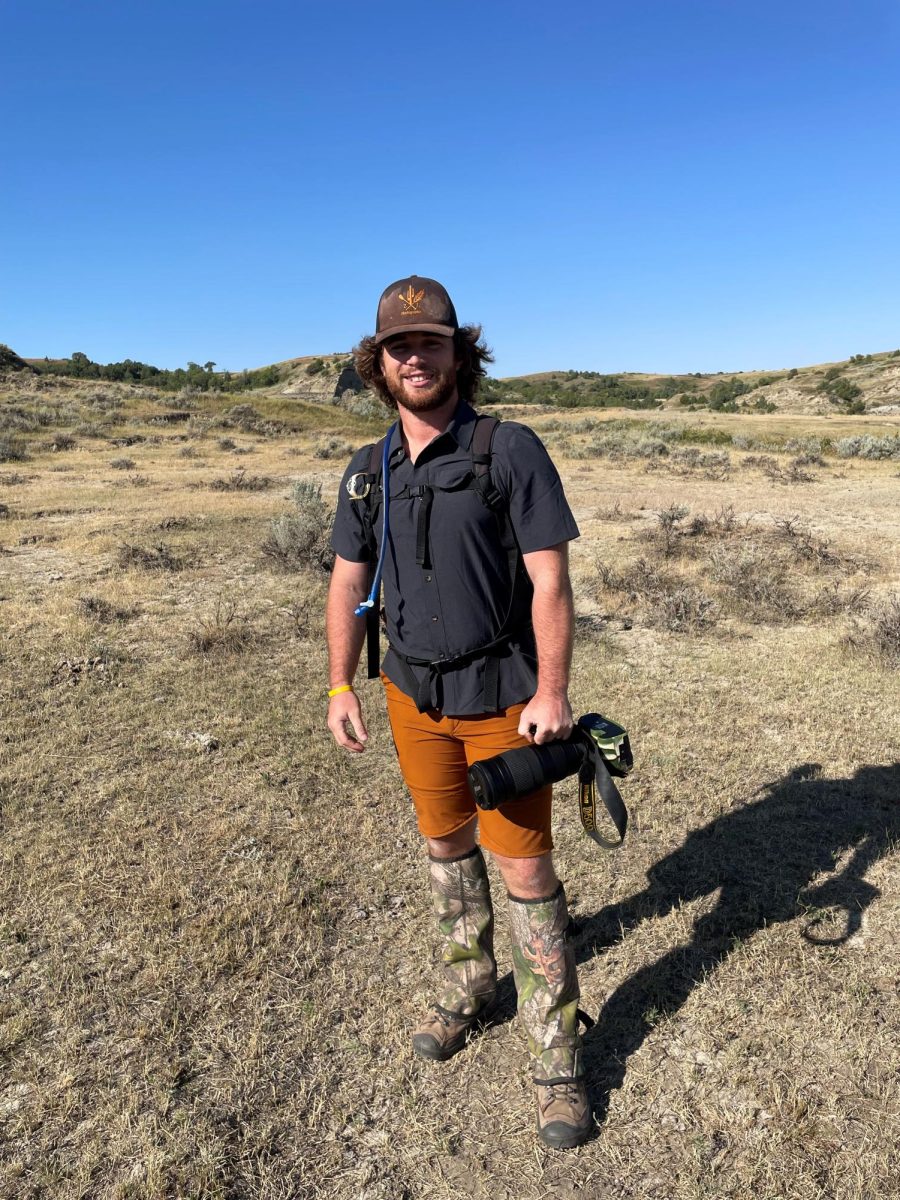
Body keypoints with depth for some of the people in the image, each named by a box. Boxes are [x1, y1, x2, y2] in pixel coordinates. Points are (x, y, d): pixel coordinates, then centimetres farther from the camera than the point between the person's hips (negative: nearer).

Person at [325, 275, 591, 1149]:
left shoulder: (509, 449, -12)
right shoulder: (367, 474, 3)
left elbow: (550, 579, -14)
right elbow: (348, 584, 7)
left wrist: (551, 692, -18)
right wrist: (341, 689, 3)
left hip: (502, 697, -4)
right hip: (414, 695, 5)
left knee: (525, 867, 3)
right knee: (446, 845, 20)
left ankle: (556, 1055, 23)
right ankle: (467, 990, 43)